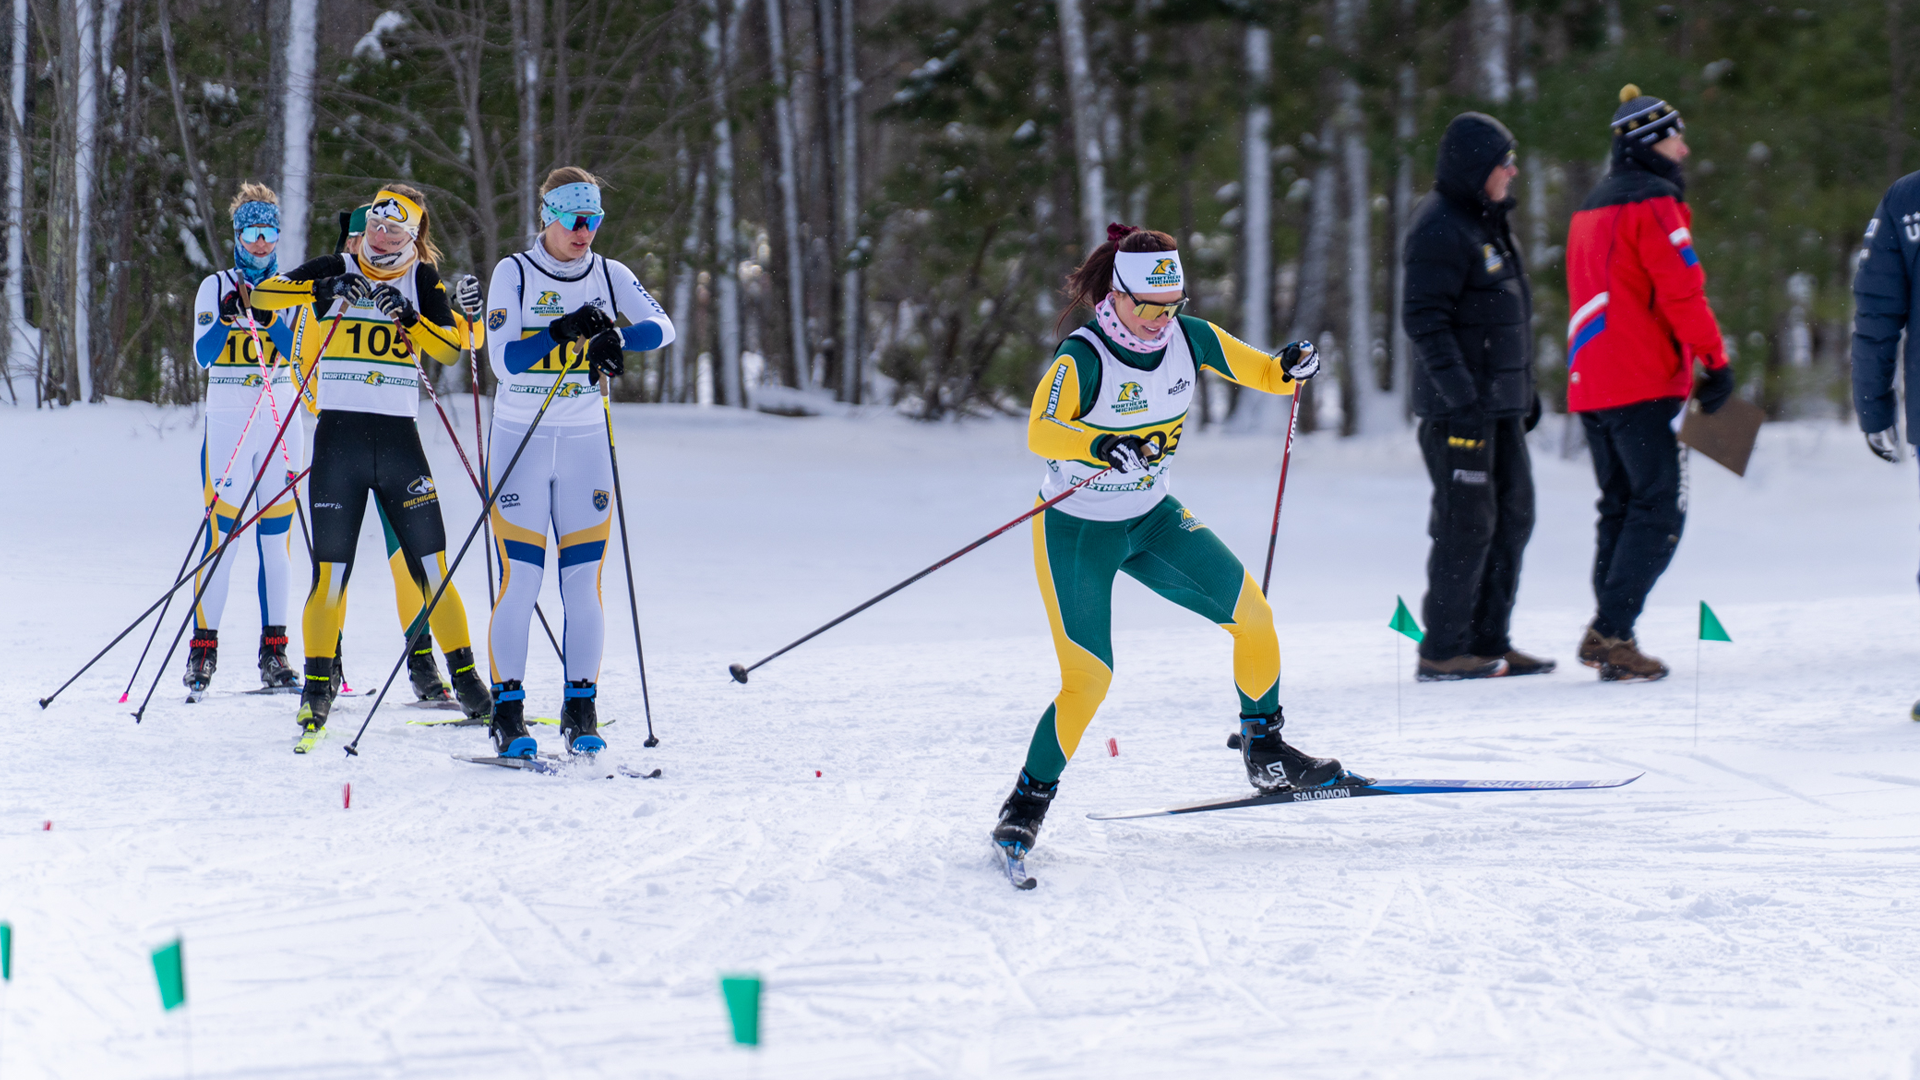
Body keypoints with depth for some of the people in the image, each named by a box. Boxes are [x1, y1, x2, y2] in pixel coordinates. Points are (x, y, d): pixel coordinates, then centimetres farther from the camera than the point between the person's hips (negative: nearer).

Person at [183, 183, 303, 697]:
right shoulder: (216, 287, 4)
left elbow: (301, 352, -4)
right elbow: (203, 355, -8)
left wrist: (269, 319, -19)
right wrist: (229, 317, -22)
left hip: (282, 422, 2)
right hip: (228, 421, -2)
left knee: (276, 537, 3)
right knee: (222, 535, -9)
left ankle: (274, 654, 6)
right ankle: (203, 650, -5)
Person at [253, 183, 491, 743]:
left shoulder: (422, 281, 8)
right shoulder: (336, 271, 6)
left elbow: (452, 345, -3)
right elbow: (264, 294, -4)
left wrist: (409, 318, -19)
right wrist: (327, 287, -16)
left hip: (398, 439, 1)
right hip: (338, 434, -1)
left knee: (432, 567, 0)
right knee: (331, 571, -3)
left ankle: (465, 678, 10)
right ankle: (317, 688, 6)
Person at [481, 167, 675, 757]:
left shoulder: (609, 275, 5)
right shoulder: (514, 273, -3)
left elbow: (662, 326, -11)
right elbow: (503, 359, -14)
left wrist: (616, 337, -30)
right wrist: (562, 334, -27)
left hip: (586, 442, 3)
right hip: (521, 439, -3)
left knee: (584, 581, 0)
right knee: (520, 580, -7)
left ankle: (581, 711, 7)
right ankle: (508, 710, -1)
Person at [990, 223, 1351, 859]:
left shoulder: (1190, 337, -7)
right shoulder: (1083, 358, -24)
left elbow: (1263, 374, 3)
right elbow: (1041, 433, -37)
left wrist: (1293, 368, -20)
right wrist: (1101, 446, -55)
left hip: (1152, 518, 6)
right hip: (1076, 529, -6)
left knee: (1252, 614, -6)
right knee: (1089, 678, -14)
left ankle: (1264, 753, 11)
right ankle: (1029, 801, 3)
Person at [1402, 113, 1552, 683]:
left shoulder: (1487, 221, 16)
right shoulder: (1440, 229, -15)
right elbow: (1424, 319, -21)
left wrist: (1525, 386, 23)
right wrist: (1461, 398, -26)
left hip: (1500, 402, 10)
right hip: (1459, 405, -10)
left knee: (1512, 516, 11)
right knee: (1467, 523, -8)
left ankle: (1489, 642, 17)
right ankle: (1441, 652, -2)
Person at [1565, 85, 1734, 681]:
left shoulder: (1591, 208, 20)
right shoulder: (1653, 203, -9)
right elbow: (1682, 291, -16)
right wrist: (1717, 362, -10)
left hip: (1589, 382, 9)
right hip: (1643, 385, -9)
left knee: (1620, 507, 12)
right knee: (1659, 509, -8)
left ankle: (1610, 638, 6)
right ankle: (1611, 632, -16)